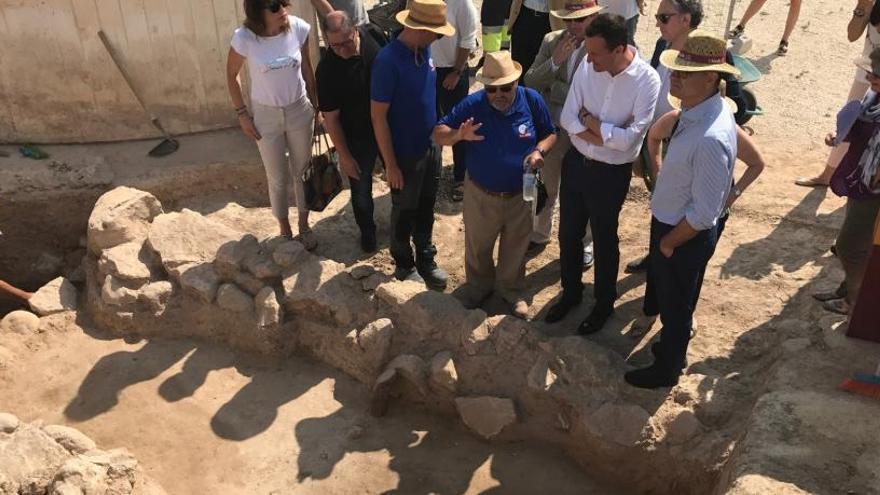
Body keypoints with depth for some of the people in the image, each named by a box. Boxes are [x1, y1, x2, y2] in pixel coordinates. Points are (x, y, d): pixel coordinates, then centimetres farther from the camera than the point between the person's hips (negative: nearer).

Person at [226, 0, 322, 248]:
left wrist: (316, 107, 8)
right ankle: (284, 229, 35)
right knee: (278, 179, 12)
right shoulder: (244, 38, -21)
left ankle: (304, 225, 38)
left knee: (303, 172, 16)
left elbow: (307, 69, 1)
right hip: (266, 116, -2)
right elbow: (231, 75, -4)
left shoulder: (299, 28, -15)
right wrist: (242, 114, -4)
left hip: (300, 110, 2)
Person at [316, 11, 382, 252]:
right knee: (360, 188, 13)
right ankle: (367, 230, 40)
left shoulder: (375, 37, -15)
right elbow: (331, 118, -16)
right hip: (357, 137, -3)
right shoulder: (327, 70, -25)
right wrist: (343, 155, -12)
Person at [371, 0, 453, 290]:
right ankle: (404, 265, 34)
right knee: (404, 213, 14)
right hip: (405, 154, -6)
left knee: (426, 209, 20)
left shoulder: (424, 50, -2)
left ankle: (426, 260, 38)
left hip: (430, 146, 6)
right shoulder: (388, 60, -25)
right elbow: (378, 116, -21)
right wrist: (391, 164, -18)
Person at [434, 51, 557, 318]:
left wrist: (539, 151, -21)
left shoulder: (532, 100, -12)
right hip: (480, 194, -1)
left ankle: (511, 289, 45)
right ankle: (478, 285, 48)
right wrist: (459, 135, -37)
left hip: (520, 195, 1)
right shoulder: (472, 105, -17)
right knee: (477, 247, 20)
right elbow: (438, 134, -14)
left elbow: (550, 134, 1)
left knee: (515, 248, 20)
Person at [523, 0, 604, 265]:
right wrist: (555, 60, -20)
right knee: (545, 189, 20)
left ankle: (585, 243, 36)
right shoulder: (551, 41, -2)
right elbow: (530, 82, -6)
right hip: (550, 129, 4)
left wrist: (552, 90, -14)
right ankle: (539, 235, 42)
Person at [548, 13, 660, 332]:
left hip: (611, 174, -4)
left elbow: (629, 138, -24)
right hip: (575, 162, 4)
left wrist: (589, 120, -15)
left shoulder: (647, 80, -21)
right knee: (568, 234, 18)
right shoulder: (587, 67, -10)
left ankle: (604, 303, 38)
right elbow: (567, 119, -10)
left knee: (604, 241, 14)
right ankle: (571, 292, 43)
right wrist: (606, 136, -18)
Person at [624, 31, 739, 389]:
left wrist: (667, 242, -14)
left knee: (675, 306, 16)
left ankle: (666, 369, 42)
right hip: (671, 224, 8)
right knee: (672, 299, 30)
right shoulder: (697, 110, -6)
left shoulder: (710, 139, -36)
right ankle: (672, 346, 55)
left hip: (685, 236, -8)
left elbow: (703, 214, -31)